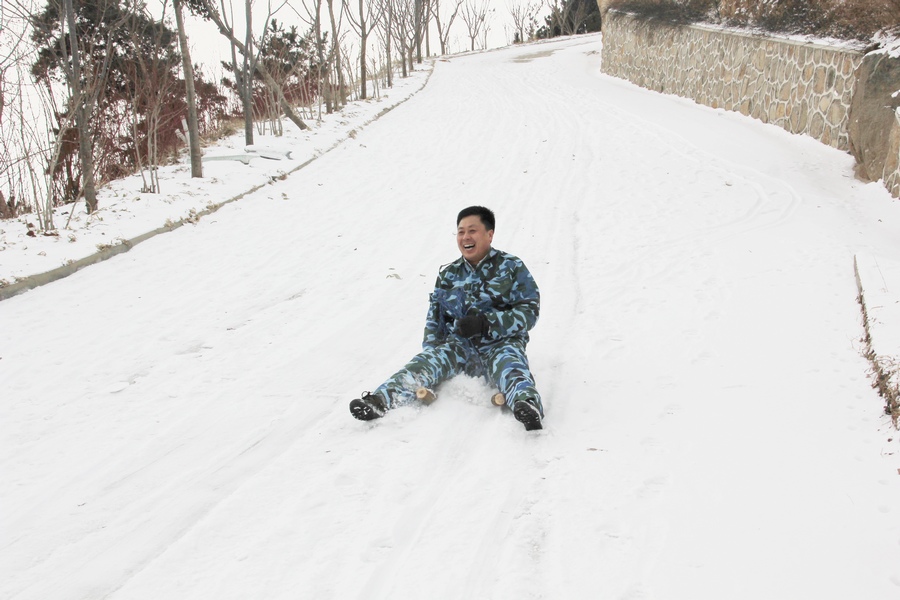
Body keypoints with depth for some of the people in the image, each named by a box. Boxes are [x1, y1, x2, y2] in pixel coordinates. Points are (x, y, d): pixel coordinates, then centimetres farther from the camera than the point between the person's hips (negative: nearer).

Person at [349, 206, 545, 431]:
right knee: (425, 362, -25)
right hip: (459, 344, 3)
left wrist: (486, 324, -18)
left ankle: (527, 404, -69)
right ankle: (381, 399, -48)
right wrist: (431, 348, 1)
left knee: (509, 366, -37)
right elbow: (435, 317, 21)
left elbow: (529, 311, -5)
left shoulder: (512, 268, 3)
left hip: (500, 344, -3)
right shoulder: (448, 275, 16)